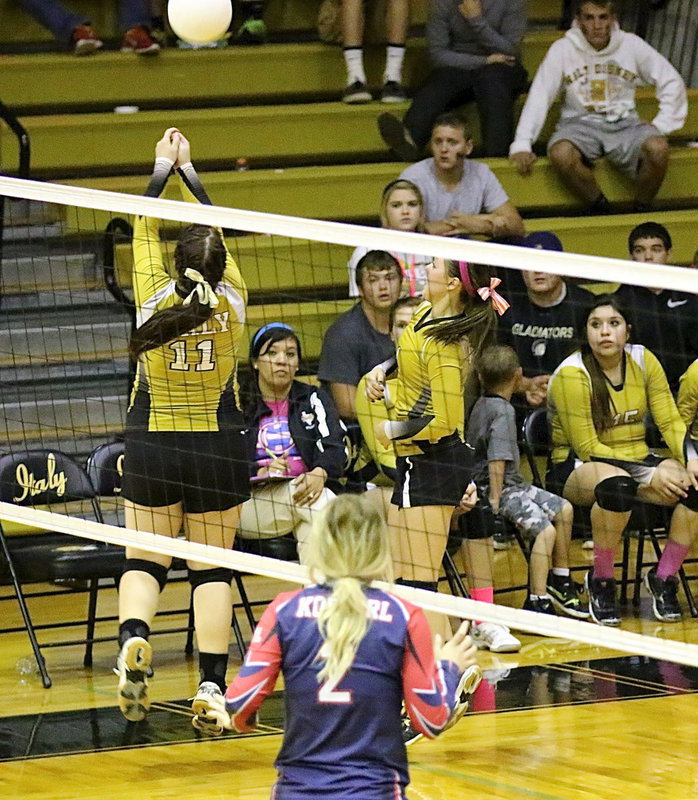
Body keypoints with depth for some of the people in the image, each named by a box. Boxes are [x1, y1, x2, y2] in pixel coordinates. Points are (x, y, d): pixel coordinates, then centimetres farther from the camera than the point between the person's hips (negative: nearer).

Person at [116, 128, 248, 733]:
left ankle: (133, 638, -21)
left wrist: (163, 168, 16)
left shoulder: (154, 299, -10)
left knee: (145, 560, 8)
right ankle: (212, 688, -1)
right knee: (211, 567, 5)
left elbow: (143, 230, 5)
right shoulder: (231, 303, -7)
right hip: (218, 449, 1)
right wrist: (186, 168, 16)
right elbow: (215, 230, 6)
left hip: (152, 447, 0)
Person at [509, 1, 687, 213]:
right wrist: (522, 144, -15)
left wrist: (662, 124, -4)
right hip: (580, 122, -1)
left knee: (657, 148, -31)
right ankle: (599, 207, -13)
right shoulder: (562, 50, -2)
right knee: (561, 154, -35)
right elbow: (539, 97, -5)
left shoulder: (631, 44, 1)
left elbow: (671, 82, 8)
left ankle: (641, 210, -8)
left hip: (623, 123, 1)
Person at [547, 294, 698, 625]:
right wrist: (651, 476, -24)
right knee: (617, 484, -40)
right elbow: (587, 448, -17)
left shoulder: (644, 361, 2)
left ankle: (664, 577, -5)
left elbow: (671, 422, 4)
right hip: (578, 468, -5)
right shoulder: (572, 374, -15)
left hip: (637, 459, 5)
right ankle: (601, 581, -20)